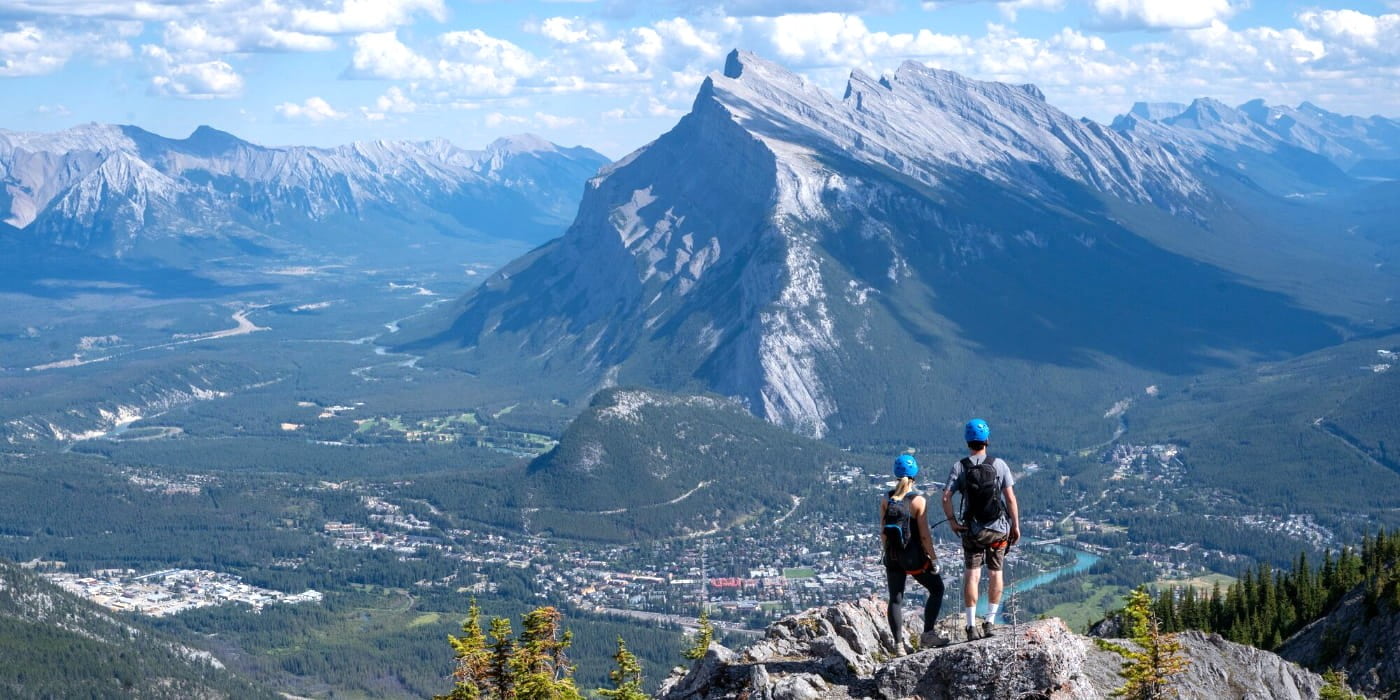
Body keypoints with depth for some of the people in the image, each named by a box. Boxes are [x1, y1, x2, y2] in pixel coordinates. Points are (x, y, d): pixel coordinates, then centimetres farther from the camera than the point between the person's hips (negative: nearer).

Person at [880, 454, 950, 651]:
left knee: (895, 599, 11)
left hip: (892, 556, 4)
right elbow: (924, 534, -13)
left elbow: (883, 532, 3)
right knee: (937, 589, 15)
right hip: (914, 556, -4)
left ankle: (898, 642, 7)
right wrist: (933, 558, -4)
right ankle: (927, 634, 8)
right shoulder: (919, 500, -13)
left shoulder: (886, 500, -1)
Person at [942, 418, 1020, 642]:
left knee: (971, 575, 3)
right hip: (998, 528, 0)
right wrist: (1015, 525, 2)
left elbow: (946, 497, -14)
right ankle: (990, 621, 14)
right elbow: (1010, 498, -6)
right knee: (995, 573, 13)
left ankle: (971, 625, -2)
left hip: (971, 529, 0)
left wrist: (952, 521, -3)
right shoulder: (999, 465, -5)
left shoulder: (960, 467, -5)